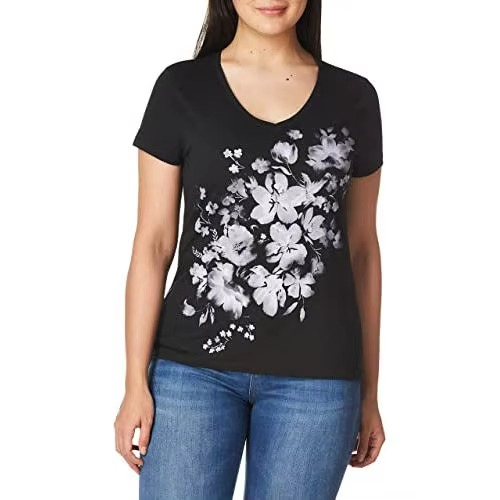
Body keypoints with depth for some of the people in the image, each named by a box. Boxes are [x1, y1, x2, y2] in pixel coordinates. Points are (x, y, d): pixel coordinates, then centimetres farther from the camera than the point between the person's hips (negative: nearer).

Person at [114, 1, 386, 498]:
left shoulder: (354, 98, 6)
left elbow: (362, 247, 11)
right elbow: (153, 242, 2)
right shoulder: (181, 88, 2)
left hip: (316, 376, 1)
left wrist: (369, 391, 12)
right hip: (194, 366, -1)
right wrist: (136, 382, -2)